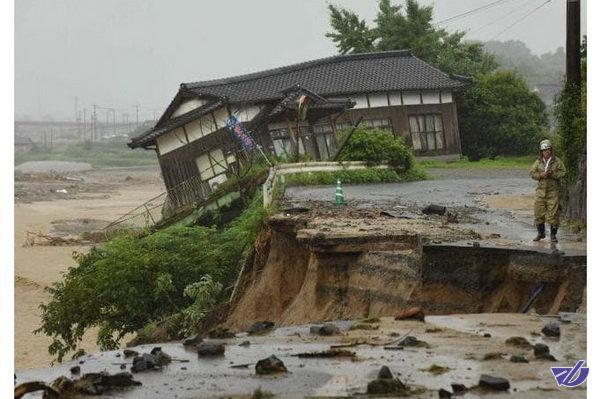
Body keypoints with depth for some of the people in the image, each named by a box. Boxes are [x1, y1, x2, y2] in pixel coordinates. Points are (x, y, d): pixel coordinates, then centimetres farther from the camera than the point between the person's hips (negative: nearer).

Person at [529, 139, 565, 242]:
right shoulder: (538, 162, 7)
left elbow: (563, 173, -3)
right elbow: (532, 173, 5)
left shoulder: (557, 161, 0)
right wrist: (540, 175, -12)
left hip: (553, 190, -3)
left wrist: (552, 174, -17)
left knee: (553, 213, -4)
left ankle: (553, 235, 5)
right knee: (539, 212, 3)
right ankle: (541, 233, 18)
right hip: (541, 189, 3)